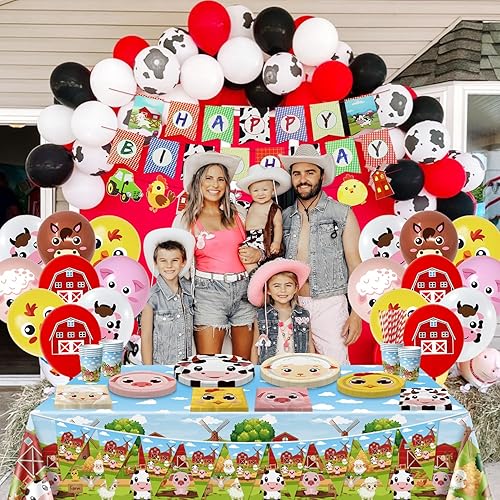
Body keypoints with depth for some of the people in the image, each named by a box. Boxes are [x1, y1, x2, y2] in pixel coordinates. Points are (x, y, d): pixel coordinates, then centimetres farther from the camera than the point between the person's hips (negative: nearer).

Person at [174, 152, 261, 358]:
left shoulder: (237, 215, 12)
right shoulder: (185, 219, 4)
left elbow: (250, 246, 22)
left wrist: (257, 254, 2)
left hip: (243, 289, 3)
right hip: (208, 291, -3)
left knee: (245, 363, 7)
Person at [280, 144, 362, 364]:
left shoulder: (342, 214, 0)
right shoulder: (284, 217, 8)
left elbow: (354, 265, -1)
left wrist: (357, 313, -7)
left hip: (329, 305, -3)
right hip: (292, 305, 3)